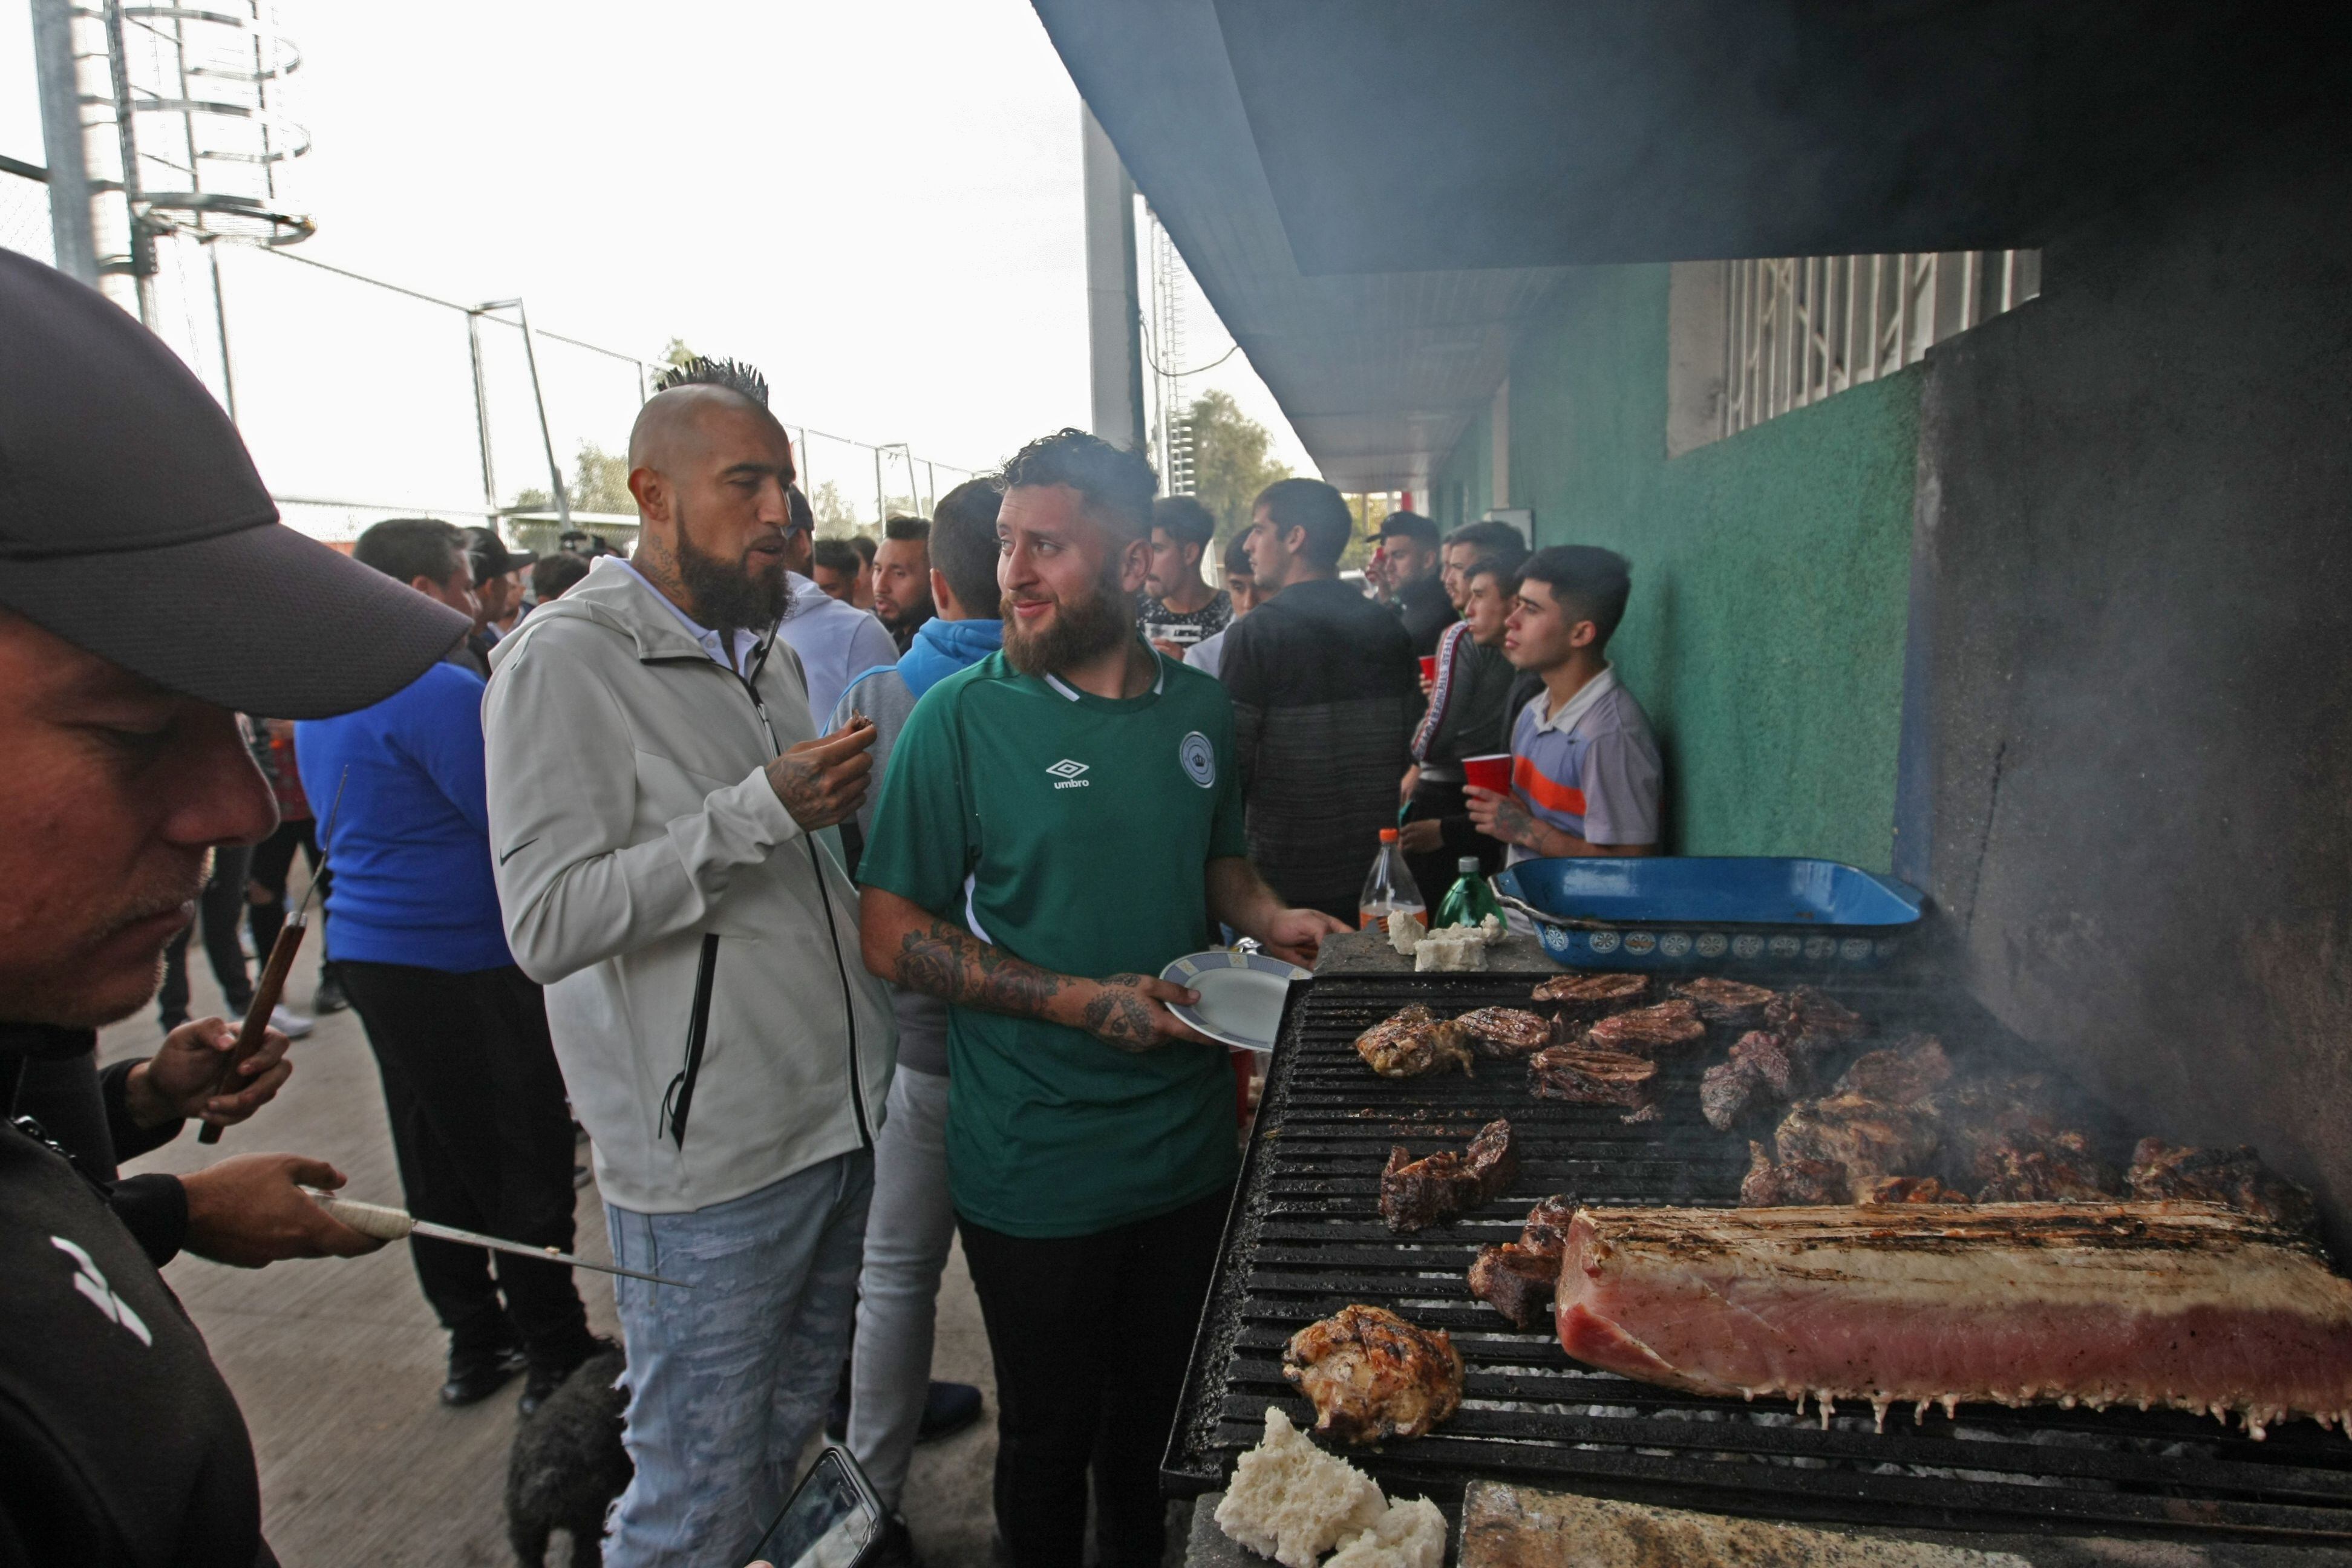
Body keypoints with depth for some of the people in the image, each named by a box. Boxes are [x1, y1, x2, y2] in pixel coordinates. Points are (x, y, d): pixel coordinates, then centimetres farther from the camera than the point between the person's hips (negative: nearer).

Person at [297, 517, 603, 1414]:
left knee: (437, 1156, 16)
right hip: (463, 958, -9)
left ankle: (474, 1340, 28)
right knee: (523, 1159, 1)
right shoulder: (442, 690, -19)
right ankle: (556, 1355, 11)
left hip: (365, 945, 9)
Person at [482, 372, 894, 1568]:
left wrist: (850, 803, 4)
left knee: (789, 1435, 22)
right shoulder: (566, 660, -13)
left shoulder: (770, 650, 12)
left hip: (846, 1116, 8)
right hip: (708, 1156, -7)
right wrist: (761, 811, -25)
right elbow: (547, 925, -21)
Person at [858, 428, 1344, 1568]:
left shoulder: (1199, 708, 1)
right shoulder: (961, 718, -13)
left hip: (1189, 1140, 4)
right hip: (1035, 1166, -4)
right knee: (1050, 1435, 15)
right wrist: (1081, 1000, -23)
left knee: (1167, 1413, 23)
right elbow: (893, 936, -14)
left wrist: (1268, 917, -4)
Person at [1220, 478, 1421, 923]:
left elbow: (1231, 763, -15)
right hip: (1374, 868, 6)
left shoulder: (1254, 635, -15)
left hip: (1286, 875, -5)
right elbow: (1407, 749, 10)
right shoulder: (1391, 630, 3)